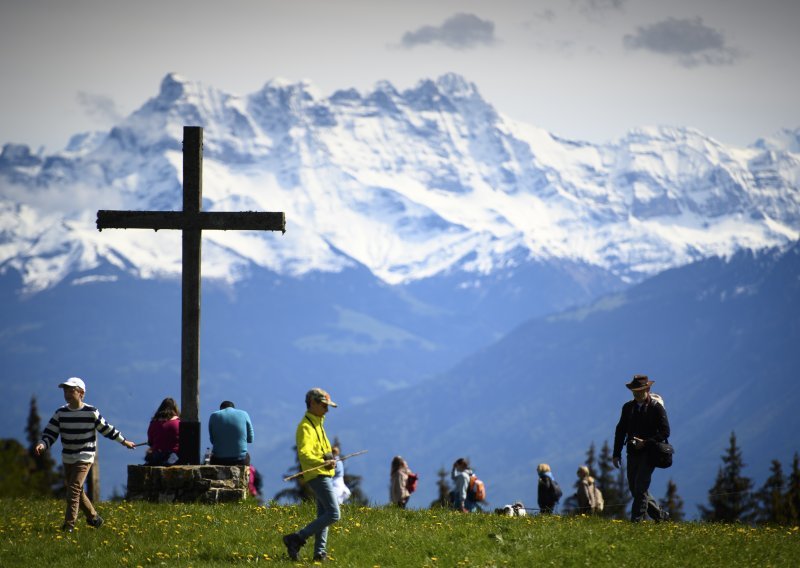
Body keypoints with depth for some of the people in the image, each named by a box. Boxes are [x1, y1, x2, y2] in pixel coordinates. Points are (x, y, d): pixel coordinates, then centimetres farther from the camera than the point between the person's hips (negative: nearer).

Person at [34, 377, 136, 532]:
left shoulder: (91, 413, -7)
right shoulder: (60, 413, 1)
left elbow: (106, 429, 5)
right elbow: (50, 433, 1)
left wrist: (123, 441, 13)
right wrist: (42, 445, -19)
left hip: (85, 457, -5)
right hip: (67, 458, 5)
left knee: (74, 489, -16)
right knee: (76, 491, 12)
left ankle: (69, 524, -15)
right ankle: (94, 518, 29)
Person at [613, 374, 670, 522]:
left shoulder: (657, 408, -5)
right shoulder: (628, 407, 10)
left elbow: (665, 432, -7)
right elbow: (620, 431, 14)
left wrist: (646, 443, -17)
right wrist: (616, 453, 7)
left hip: (649, 453, -6)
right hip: (632, 453, 6)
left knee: (640, 487, -14)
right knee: (634, 488, 8)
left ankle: (637, 520, -11)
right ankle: (660, 515, 21)